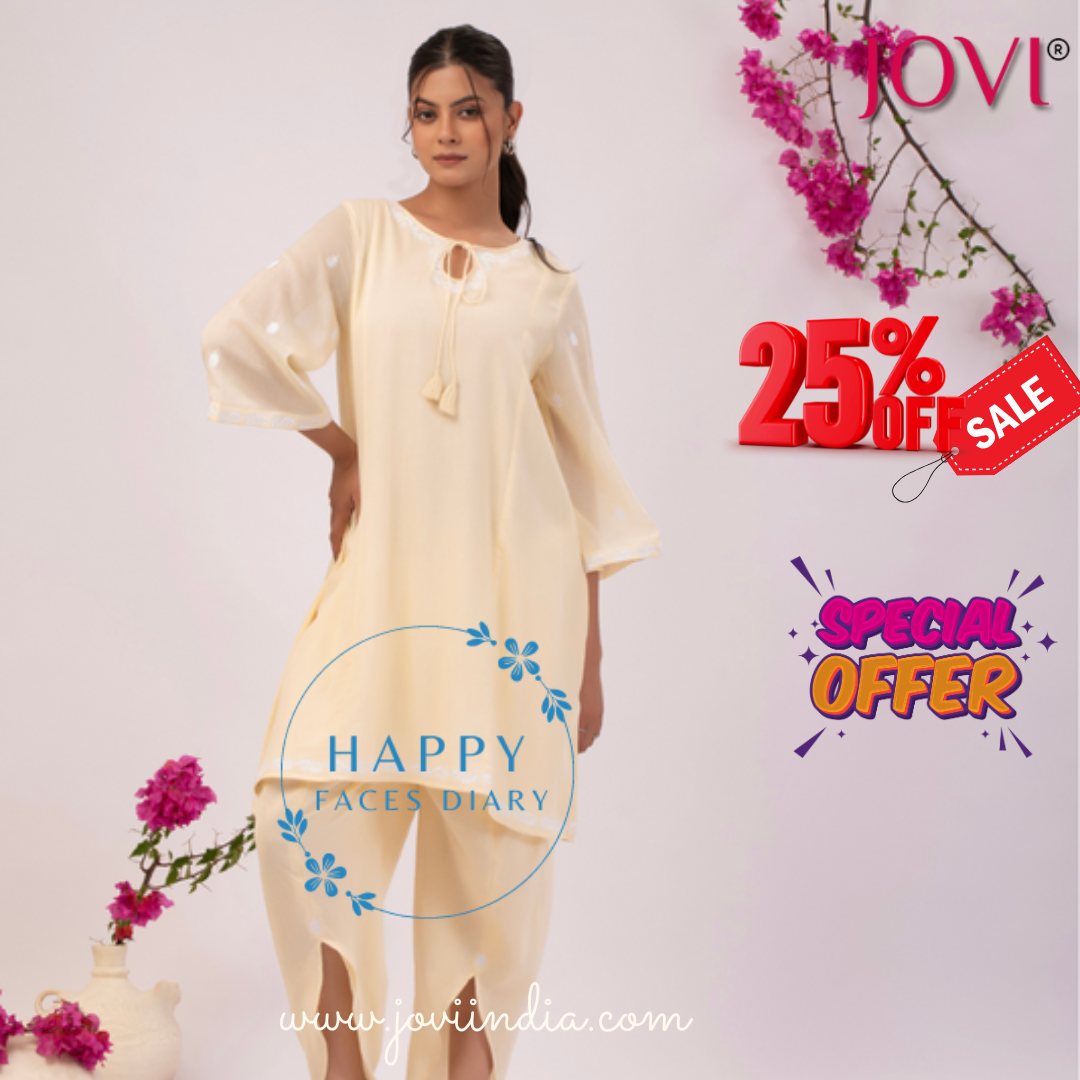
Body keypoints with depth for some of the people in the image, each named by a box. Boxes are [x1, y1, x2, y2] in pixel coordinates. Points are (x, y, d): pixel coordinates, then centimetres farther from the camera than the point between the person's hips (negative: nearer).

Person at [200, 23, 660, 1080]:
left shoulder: (547, 288, 10)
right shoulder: (359, 236, 8)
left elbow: (585, 476, 10)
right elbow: (235, 338, -6)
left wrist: (590, 662, 6)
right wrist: (342, 446, -2)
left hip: (512, 587, 1)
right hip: (383, 570, 0)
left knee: (494, 840, -1)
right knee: (306, 803, -15)